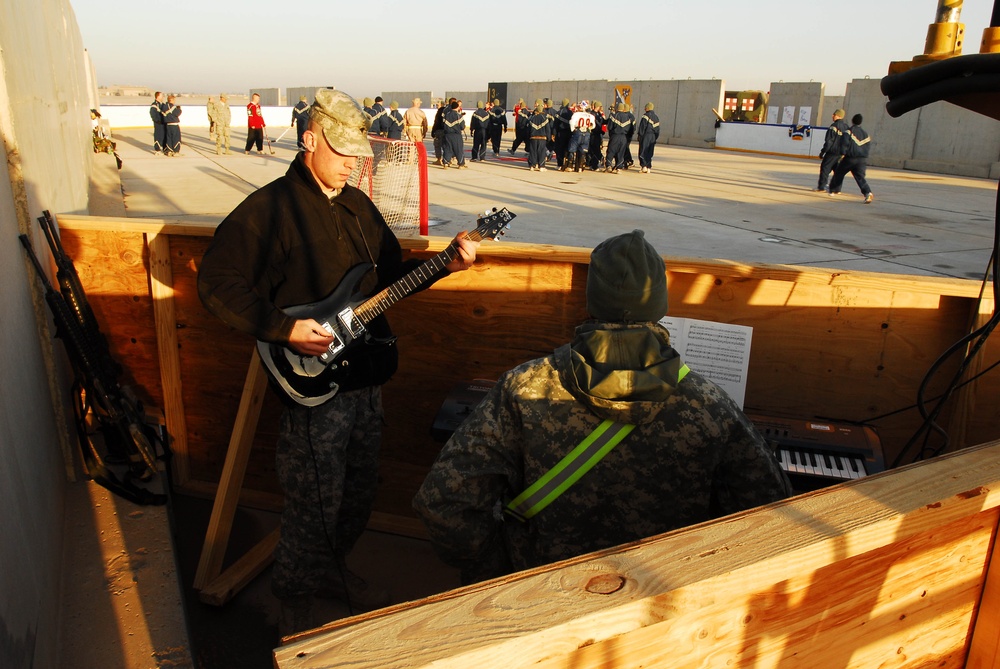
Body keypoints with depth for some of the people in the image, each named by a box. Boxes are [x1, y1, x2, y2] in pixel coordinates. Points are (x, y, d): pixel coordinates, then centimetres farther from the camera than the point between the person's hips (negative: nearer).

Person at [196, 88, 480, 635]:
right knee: (314, 504, 3)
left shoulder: (357, 205, 12)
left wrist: (444, 265, 3)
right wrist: (283, 329, -22)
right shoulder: (269, 208, -12)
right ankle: (295, 597, 29)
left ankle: (331, 569, 44)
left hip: (366, 376, 7)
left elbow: (391, 274, 18)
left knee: (358, 493, 19)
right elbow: (216, 283, -15)